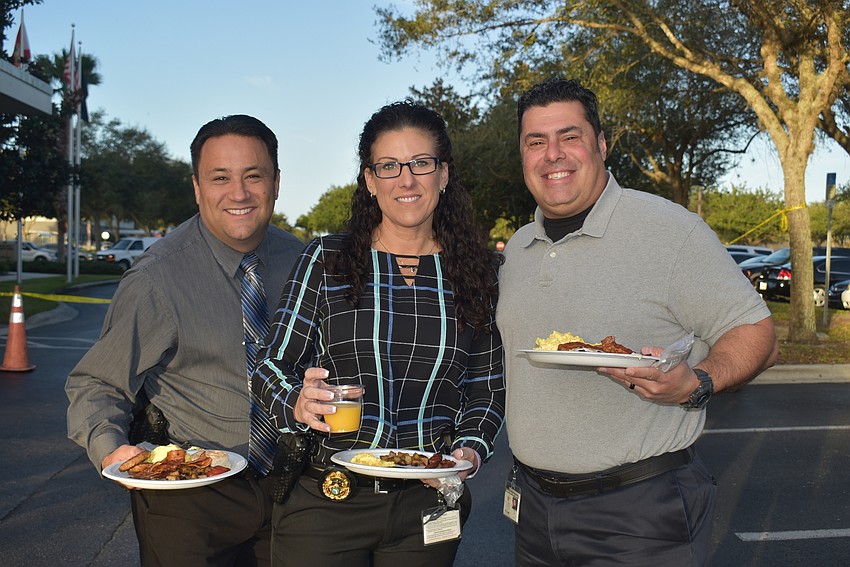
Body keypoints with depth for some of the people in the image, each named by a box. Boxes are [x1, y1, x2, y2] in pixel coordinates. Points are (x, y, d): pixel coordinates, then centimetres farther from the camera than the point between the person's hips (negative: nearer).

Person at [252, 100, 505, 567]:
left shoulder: (474, 272, 2)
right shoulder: (325, 261, -4)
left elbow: (488, 388, 9)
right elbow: (273, 365, -4)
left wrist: (471, 450, -8)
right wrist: (298, 404, -24)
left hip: (428, 504, 2)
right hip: (326, 499, -1)